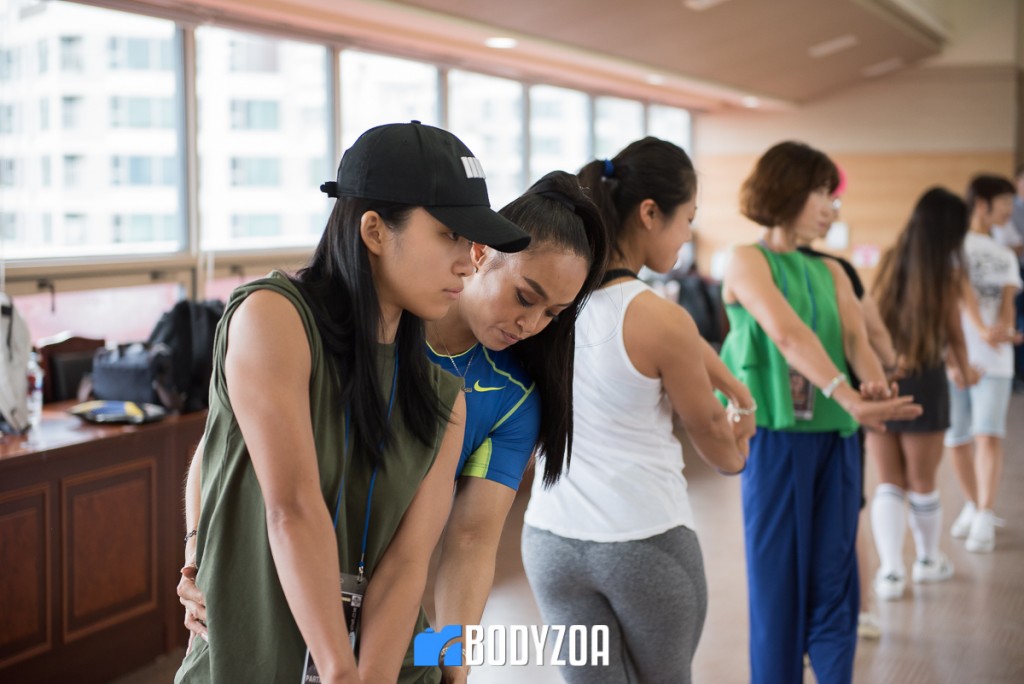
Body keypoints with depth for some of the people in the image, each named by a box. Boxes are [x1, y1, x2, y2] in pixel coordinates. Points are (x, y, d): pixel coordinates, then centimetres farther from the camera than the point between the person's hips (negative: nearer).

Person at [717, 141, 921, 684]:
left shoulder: (831, 272, 14)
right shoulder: (748, 261, -3)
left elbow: (857, 340, -1)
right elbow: (787, 335, -18)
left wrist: (876, 388, -24)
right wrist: (848, 397, -32)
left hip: (836, 438, 5)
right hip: (776, 436, -5)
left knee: (833, 578, 6)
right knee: (777, 578, 1)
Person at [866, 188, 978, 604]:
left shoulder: (890, 263, 3)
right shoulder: (945, 272, -7)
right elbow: (953, 332, 1)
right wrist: (965, 372, 19)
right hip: (924, 382, -3)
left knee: (888, 482, 10)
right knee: (923, 482, 13)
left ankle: (890, 570, 1)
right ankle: (928, 560, 32)